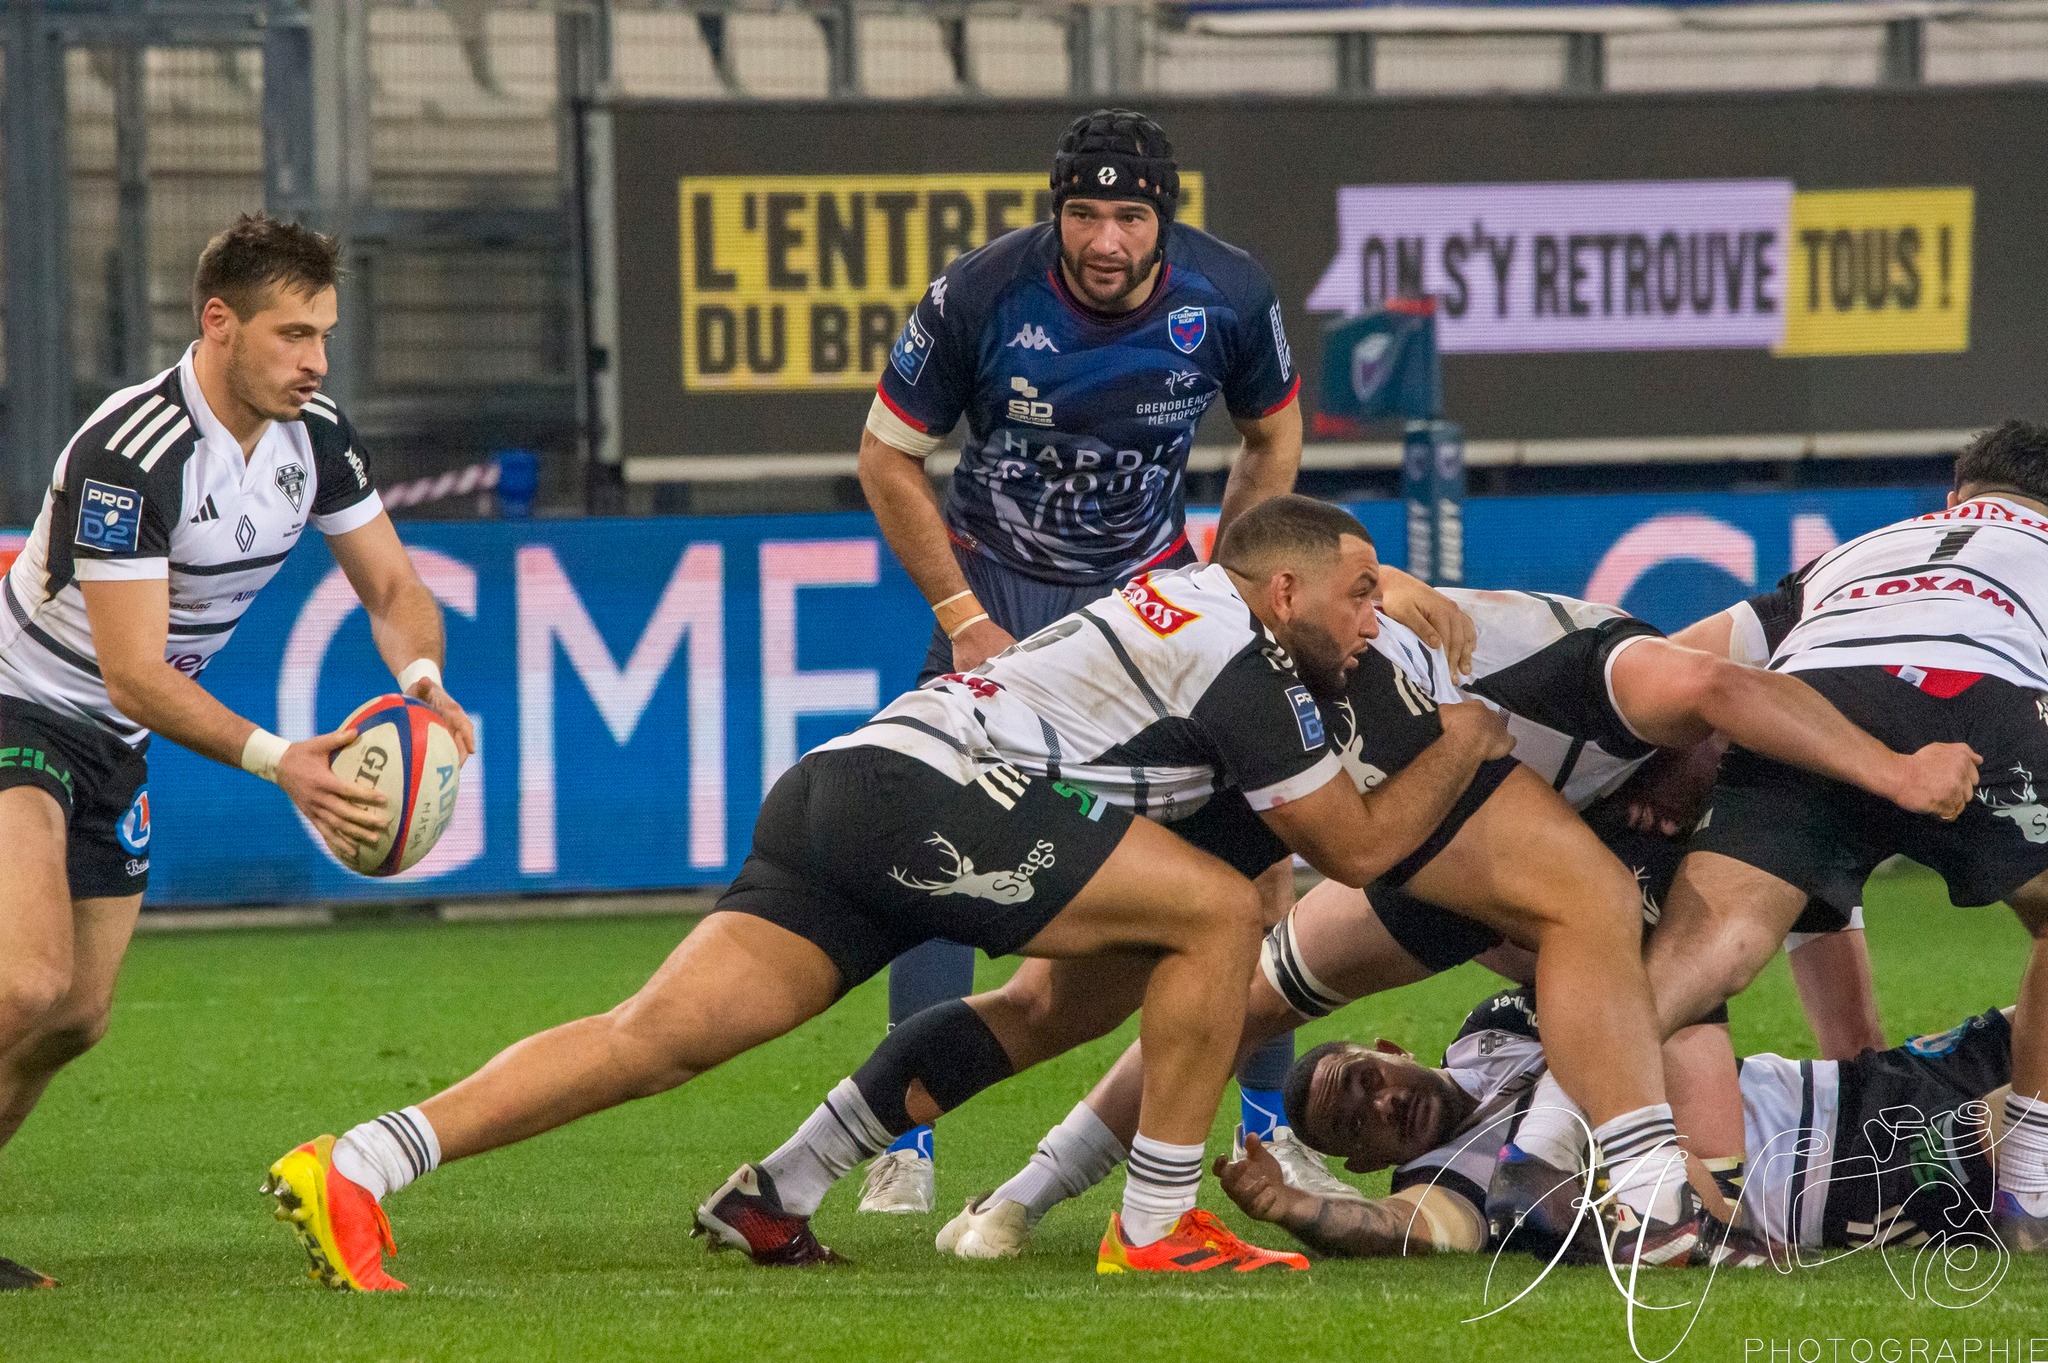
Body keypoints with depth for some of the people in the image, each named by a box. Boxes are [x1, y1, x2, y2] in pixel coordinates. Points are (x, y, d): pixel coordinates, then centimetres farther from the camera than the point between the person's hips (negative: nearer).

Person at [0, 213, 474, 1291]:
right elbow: (136, 675, -31)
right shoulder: (130, 453, -30)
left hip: (111, 751, 8)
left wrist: (422, 679, -21)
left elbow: (393, 589, 3)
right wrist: (276, 762, -41)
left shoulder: (314, 437, -5)